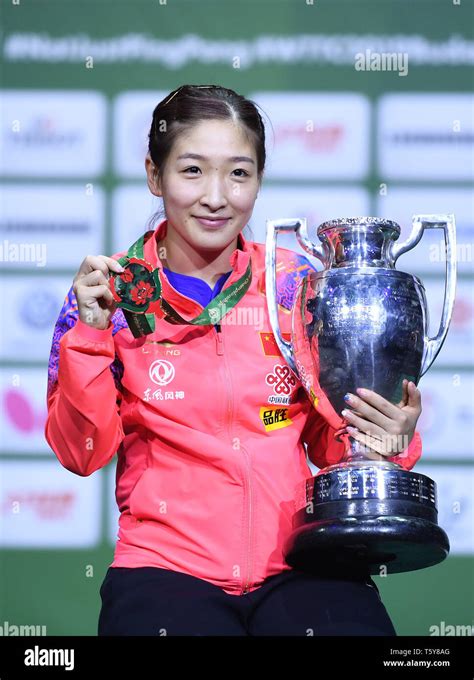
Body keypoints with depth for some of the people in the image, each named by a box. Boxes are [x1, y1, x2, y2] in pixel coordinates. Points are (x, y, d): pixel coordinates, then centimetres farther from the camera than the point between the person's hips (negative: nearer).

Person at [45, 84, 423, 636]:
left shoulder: (298, 284, 7)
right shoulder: (111, 290, 4)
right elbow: (81, 455, 2)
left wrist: (390, 439, -6)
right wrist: (91, 335, -10)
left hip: (298, 562, 2)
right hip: (166, 565, -1)